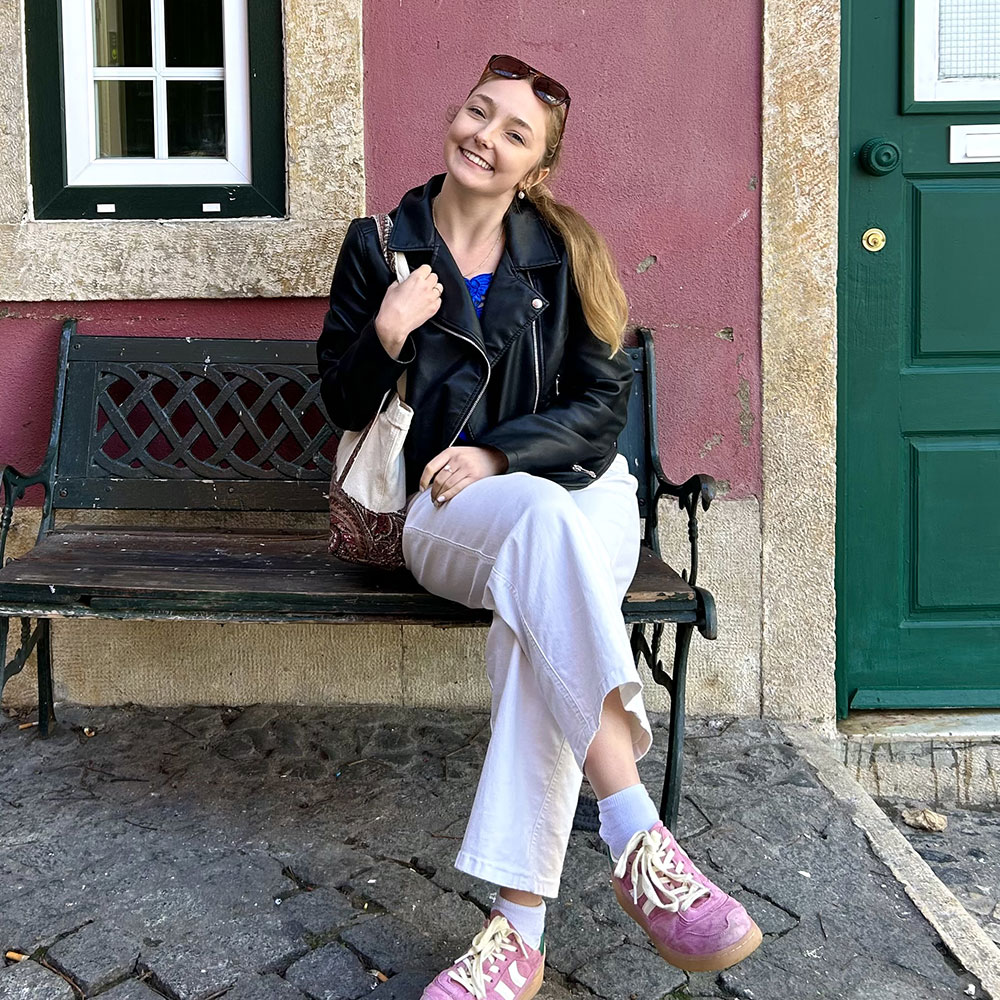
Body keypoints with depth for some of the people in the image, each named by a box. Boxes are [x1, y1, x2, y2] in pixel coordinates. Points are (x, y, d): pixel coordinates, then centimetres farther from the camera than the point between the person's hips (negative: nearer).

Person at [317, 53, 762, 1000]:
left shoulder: (563, 254, 9)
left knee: (535, 611, -35)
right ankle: (637, 840, -45)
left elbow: (603, 404, 4)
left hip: (578, 488, 1)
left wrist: (499, 453, -11)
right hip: (445, 507, -1)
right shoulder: (379, 245, 9)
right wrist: (385, 338, -11)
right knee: (544, 518, -38)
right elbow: (344, 407, 10)